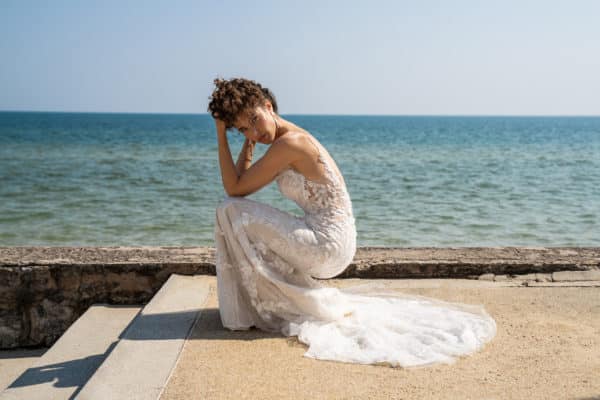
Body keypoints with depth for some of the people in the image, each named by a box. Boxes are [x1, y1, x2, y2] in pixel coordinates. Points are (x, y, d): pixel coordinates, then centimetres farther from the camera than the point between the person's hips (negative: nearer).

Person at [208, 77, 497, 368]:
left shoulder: (288, 143, -17)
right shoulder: (291, 138, 12)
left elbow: (234, 189, -12)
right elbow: (241, 181, 16)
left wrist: (221, 137, -8)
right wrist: (248, 142, 8)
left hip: (327, 243, -10)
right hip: (337, 245, 10)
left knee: (232, 211, -9)